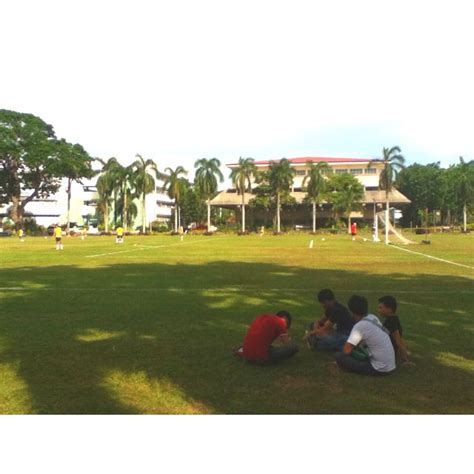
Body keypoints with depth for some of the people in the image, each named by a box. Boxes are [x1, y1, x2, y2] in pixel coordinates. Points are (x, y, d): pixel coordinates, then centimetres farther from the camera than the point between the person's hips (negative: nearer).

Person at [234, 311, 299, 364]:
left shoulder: (261, 317, 16)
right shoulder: (280, 321, -4)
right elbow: (287, 345, 1)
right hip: (262, 357, -8)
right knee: (294, 347, -3)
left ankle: (242, 351, 15)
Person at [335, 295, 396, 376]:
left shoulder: (360, 326, -18)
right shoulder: (373, 318, 5)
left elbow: (346, 351, -17)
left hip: (380, 369, -8)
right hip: (390, 366, 8)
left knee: (339, 356, -9)